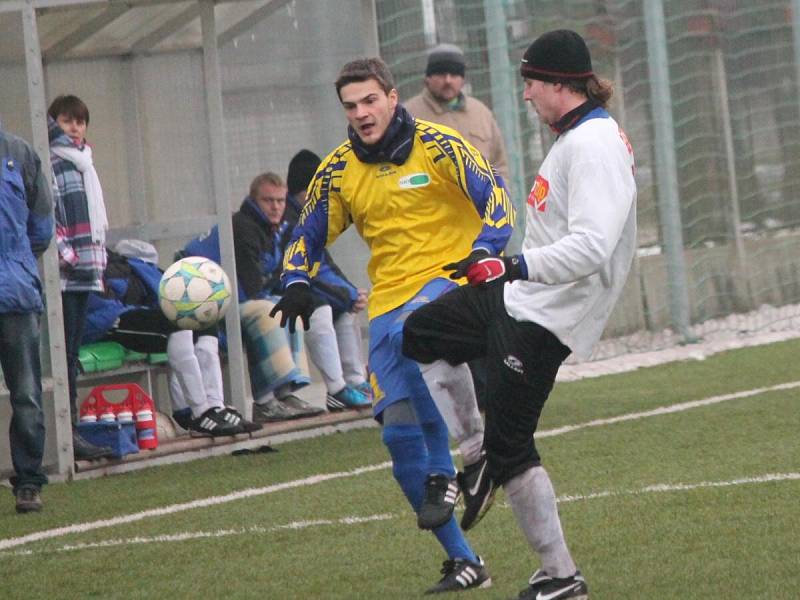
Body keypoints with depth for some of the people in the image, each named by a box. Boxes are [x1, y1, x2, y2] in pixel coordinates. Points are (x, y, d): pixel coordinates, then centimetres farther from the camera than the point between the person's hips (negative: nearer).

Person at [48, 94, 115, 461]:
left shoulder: (81, 163, 20)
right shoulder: (50, 165, -8)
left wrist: (98, 258, 20)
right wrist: (67, 255, -17)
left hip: (84, 271, 9)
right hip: (62, 276, -9)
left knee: (72, 355, 10)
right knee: (63, 356, -10)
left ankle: (71, 427, 13)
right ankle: (67, 434, -12)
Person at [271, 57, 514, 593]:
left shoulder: (437, 146, -5)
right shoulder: (339, 171, 8)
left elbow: (495, 197, -8)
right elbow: (309, 234, 17)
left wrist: (483, 250, -26)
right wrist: (298, 283, -3)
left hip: (450, 280, -5)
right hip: (390, 302, 5)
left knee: (412, 336, -40)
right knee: (401, 433, -2)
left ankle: (475, 446, -27)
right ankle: (463, 562, 8)